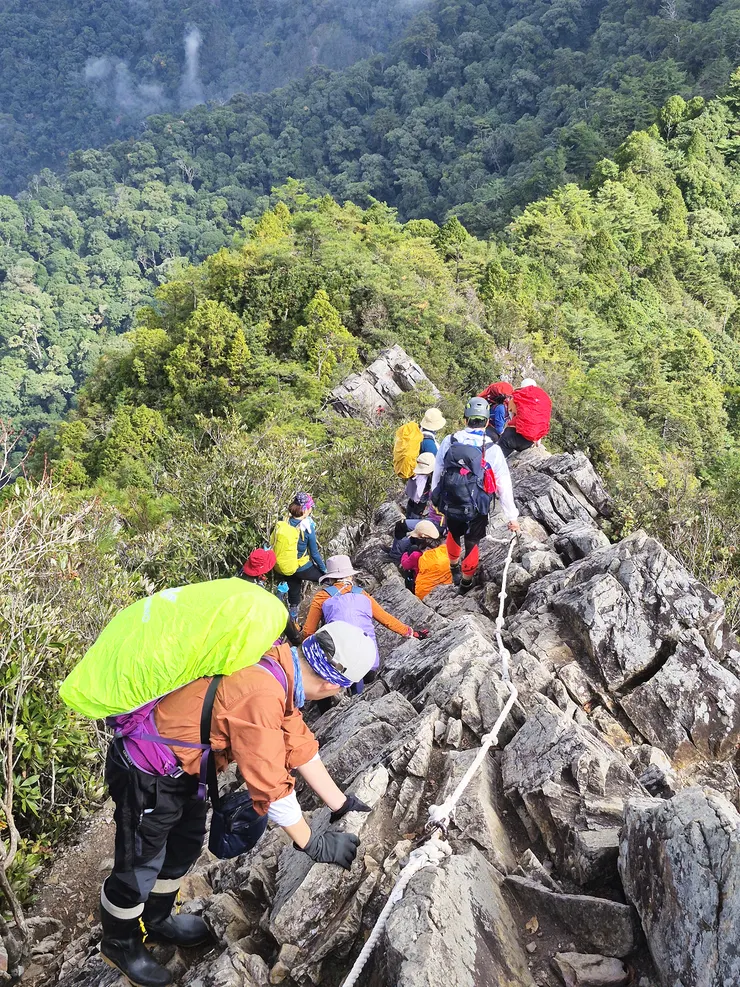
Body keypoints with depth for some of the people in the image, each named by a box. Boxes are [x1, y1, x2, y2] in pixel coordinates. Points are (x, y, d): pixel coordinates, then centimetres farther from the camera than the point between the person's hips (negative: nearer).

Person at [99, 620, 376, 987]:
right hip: (146, 774, -9)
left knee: (184, 846, 25)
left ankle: (156, 920, 48)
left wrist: (341, 805, 8)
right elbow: (270, 785, -29)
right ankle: (119, 943, 38)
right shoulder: (262, 694, -36)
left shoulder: (280, 666, -8)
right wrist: (313, 844, -15)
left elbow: (300, 746, 3)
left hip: (180, 761, 9)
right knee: (140, 865, 11)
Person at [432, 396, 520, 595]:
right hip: (476, 509, -2)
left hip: (449, 504, 2)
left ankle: (454, 569, 53)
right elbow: (503, 486, -13)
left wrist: (435, 500, 15)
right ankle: (466, 583, 37)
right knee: (471, 544, 21)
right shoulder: (493, 450, -18)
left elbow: (437, 474, -1)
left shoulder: (448, 442, -12)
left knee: (454, 534, 30)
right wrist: (512, 516, -2)